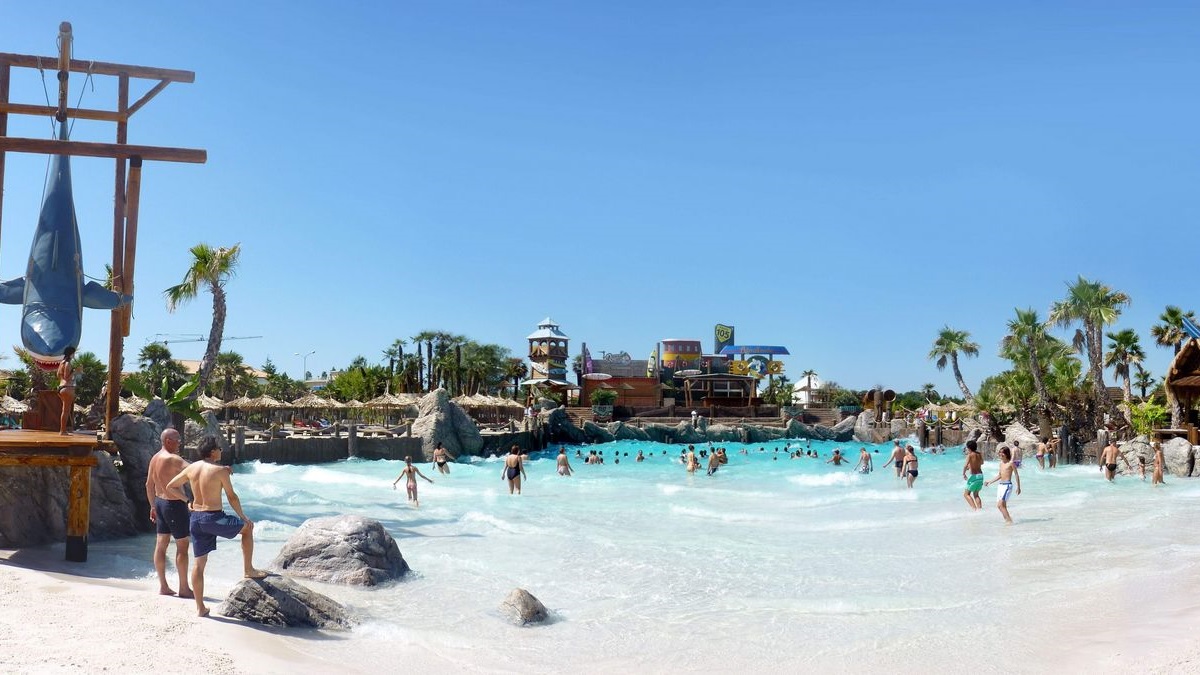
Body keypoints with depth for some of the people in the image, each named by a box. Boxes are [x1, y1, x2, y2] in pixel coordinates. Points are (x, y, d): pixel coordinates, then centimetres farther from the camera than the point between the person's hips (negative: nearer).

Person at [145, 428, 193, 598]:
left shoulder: (154, 458, 8)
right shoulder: (173, 459, -19)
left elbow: (149, 485, 15)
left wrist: (153, 506, 23)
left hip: (160, 502, 9)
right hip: (175, 505, -9)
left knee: (161, 545, 11)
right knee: (182, 545, 0)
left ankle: (163, 586, 18)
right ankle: (184, 588, 5)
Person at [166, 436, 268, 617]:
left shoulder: (191, 468, 6)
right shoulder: (220, 470, -11)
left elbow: (170, 486, 15)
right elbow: (232, 497, -6)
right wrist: (243, 517, 7)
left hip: (196, 518, 6)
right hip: (214, 518, -6)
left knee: (199, 563, 10)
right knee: (248, 527, 18)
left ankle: (200, 608, 14)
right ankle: (248, 570, 20)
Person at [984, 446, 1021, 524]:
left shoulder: (1011, 463, -7)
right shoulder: (1001, 463, 15)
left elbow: (1016, 475, -5)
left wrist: (1018, 487, -7)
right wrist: (990, 482, 21)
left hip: (1007, 485, -8)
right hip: (1000, 485, 8)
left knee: (1001, 504, -17)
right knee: (999, 505, 5)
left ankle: (1009, 520, -12)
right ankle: (1007, 519, 13)